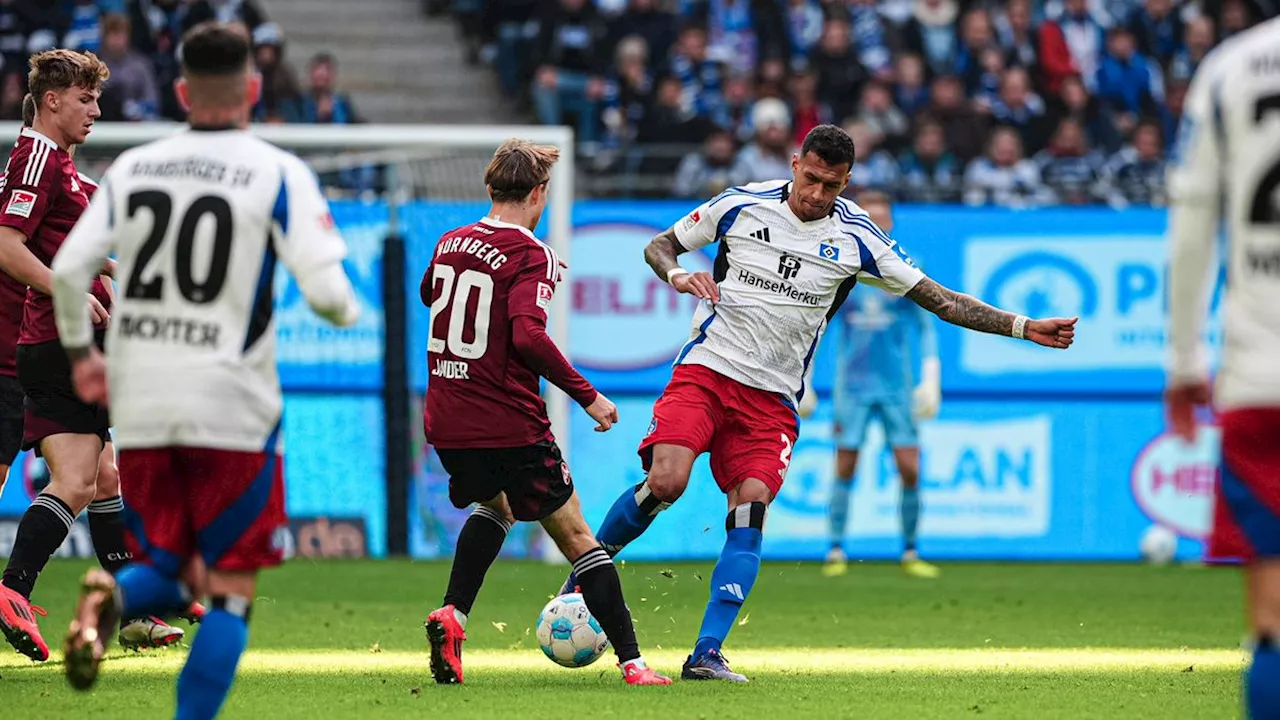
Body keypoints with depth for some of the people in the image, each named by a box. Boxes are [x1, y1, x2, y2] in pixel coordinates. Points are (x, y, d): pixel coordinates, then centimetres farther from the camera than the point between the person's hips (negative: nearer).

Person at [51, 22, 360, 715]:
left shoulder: (131, 168, 6)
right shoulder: (279, 173, -5)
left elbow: (67, 269, 2)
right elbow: (324, 289, -12)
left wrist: (79, 351, 18)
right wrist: (349, 310, 11)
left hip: (140, 406, 4)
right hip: (231, 410, -4)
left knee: (167, 579, 15)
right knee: (230, 593, 6)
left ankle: (108, 598, -19)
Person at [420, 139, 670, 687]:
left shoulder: (449, 244, 8)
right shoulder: (530, 255, -12)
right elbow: (529, 335, -26)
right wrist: (588, 395, -20)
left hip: (446, 425, 6)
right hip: (511, 425, -6)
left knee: (495, 505, 32)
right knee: (575, 537, 3)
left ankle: (452, 616, 12)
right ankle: (631, 662, -1)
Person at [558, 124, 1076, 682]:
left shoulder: (856, 238, 1)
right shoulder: (741, 206, -1)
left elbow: (939, 299, 5)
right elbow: (660, 245, 12)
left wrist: (1024, 327, -1)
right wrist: (678, 275, -11)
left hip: (772, 399, 2)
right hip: (706, 369, -2)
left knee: (750, 509, -15)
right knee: (666, 481, -22)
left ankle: (706, 655, -14)